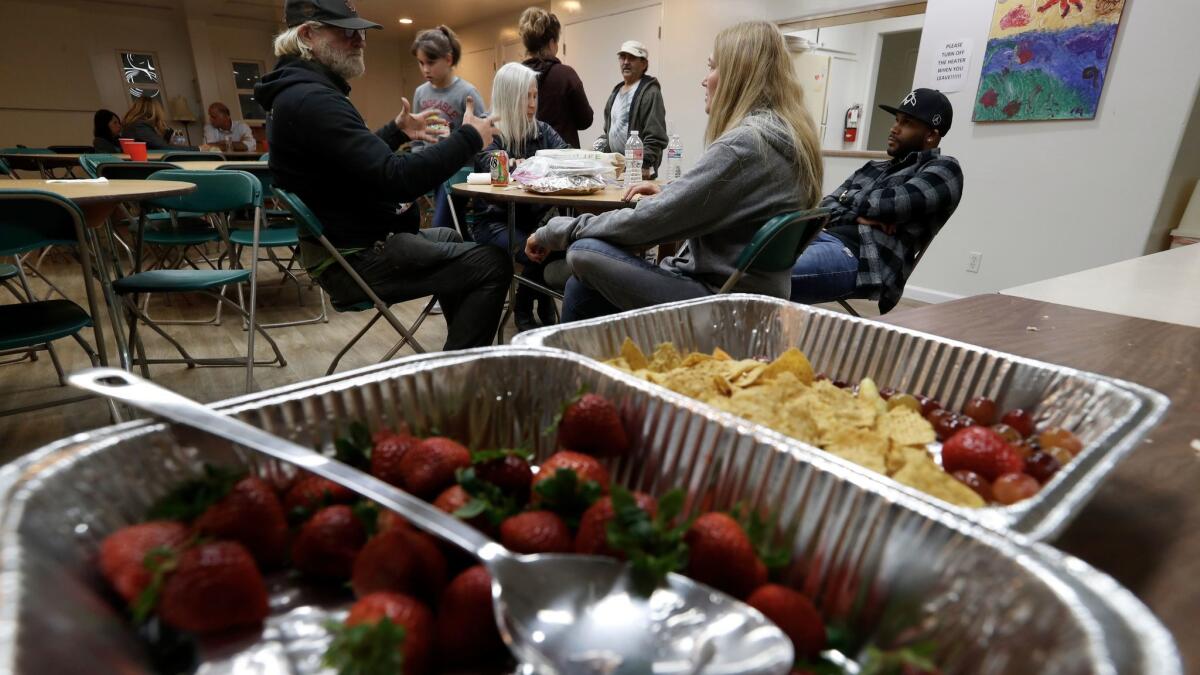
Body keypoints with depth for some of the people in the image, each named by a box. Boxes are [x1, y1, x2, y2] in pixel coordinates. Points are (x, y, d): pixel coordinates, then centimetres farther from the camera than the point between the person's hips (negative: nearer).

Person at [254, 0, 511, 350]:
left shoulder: (300, 91, 13)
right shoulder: (312, 99, -22)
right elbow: (396, 180, -29)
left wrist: (396, 132, 20)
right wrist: (468, 138, -20)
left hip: (348, 242, 12)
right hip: (356, 258, -11)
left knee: (449, 238, 31)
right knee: (493, 264, -15)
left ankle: (462, 345, 39)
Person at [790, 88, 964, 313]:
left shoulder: (944, 170, 8)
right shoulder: (873, 168, 28)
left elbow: (890, 203, -10)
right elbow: (826, 206, 18)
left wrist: (850, 198, 9)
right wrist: (857, 216, -3)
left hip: (858, 256, -8)